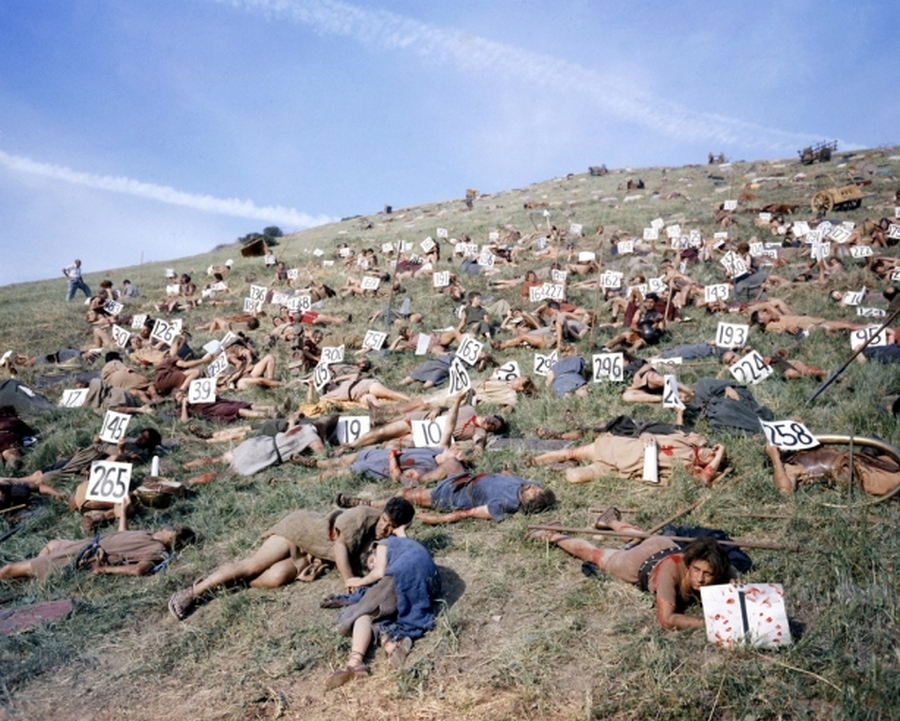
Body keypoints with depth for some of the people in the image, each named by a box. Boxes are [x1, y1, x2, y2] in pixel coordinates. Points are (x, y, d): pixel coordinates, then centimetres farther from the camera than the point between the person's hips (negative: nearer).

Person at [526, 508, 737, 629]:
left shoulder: (724, 573, -38)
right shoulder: (671, 569, -49)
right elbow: (666, 619, -51)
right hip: (641, 562, -5)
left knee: (645, 539, 38)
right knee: (597, 555, 22)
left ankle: (612, 521, 65)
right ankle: (554, 536, 46)